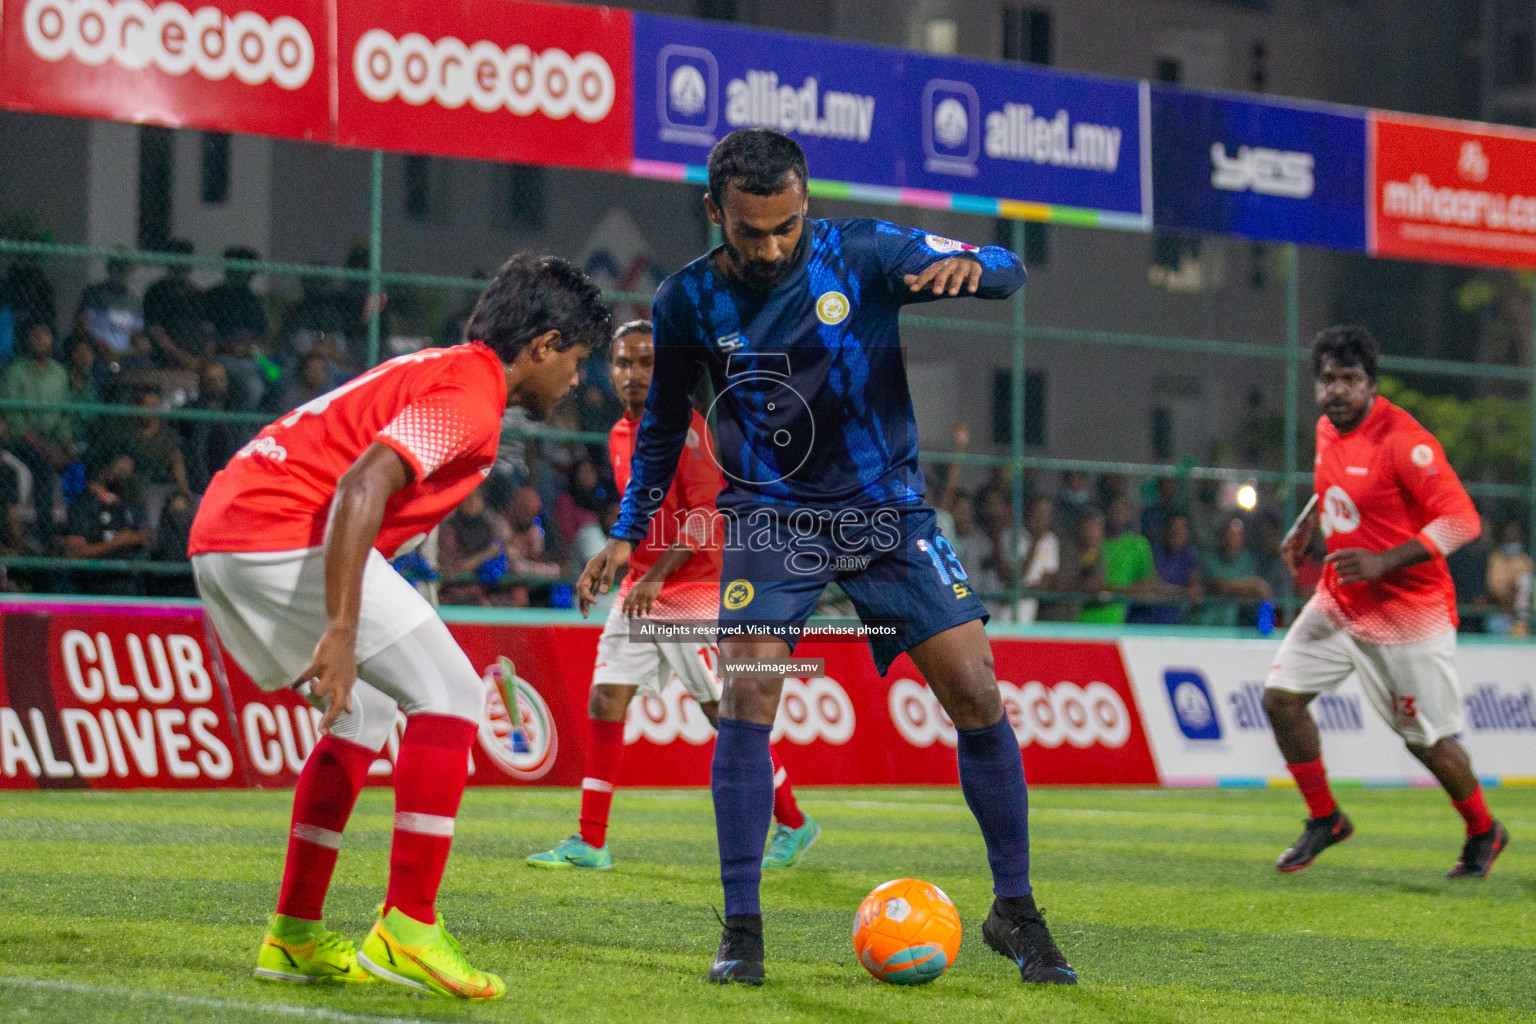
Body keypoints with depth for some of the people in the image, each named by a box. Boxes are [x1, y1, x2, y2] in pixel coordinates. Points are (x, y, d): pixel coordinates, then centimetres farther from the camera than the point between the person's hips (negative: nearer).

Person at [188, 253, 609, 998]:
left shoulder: (439, 372, 23)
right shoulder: (470, 394, -9)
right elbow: (360, 486, -23)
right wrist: (343, 632, -28)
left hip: (217, 528, 10)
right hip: (281, 533, -10)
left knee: (366, 712, 20)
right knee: (450, 696, -6)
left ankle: (293, 937, 20)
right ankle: (406, 930, -8)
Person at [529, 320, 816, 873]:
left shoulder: (684, 423, -12)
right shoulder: (619, 437, 12)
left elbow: (706, 511, -18)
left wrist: (657, 576, -23)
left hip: (693, 591, -7)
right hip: (639, 589, 7)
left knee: (727, 714, -2)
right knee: (605, 701, -2)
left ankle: (793, 826, 13)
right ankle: (590, 843, 1)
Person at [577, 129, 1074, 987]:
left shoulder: (863, 254, -11)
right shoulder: (691, 300, -5)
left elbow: (1009, 272, -13)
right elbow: (664, 419, 12)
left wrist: (969, 265, -36)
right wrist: (628, 533, 10)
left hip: (887, 507, 0)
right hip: (772, 518, 0)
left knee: (977, 696, -7)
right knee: (747, 699, -18)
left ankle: (1016, 914, 7)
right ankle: (742, 930, -8)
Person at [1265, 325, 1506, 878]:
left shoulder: (1403, 439, -22)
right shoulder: (1327, 429, 3)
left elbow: (1461, 519, -26)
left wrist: (1383, 561, -32)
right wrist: (1308, 525, 12)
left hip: (1409, 614, -7)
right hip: (1340, 601, 7)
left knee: (1428, 740, 2)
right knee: (1280, 697, -5)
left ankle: (1483, 834, 27)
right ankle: (1325, 820, 12)